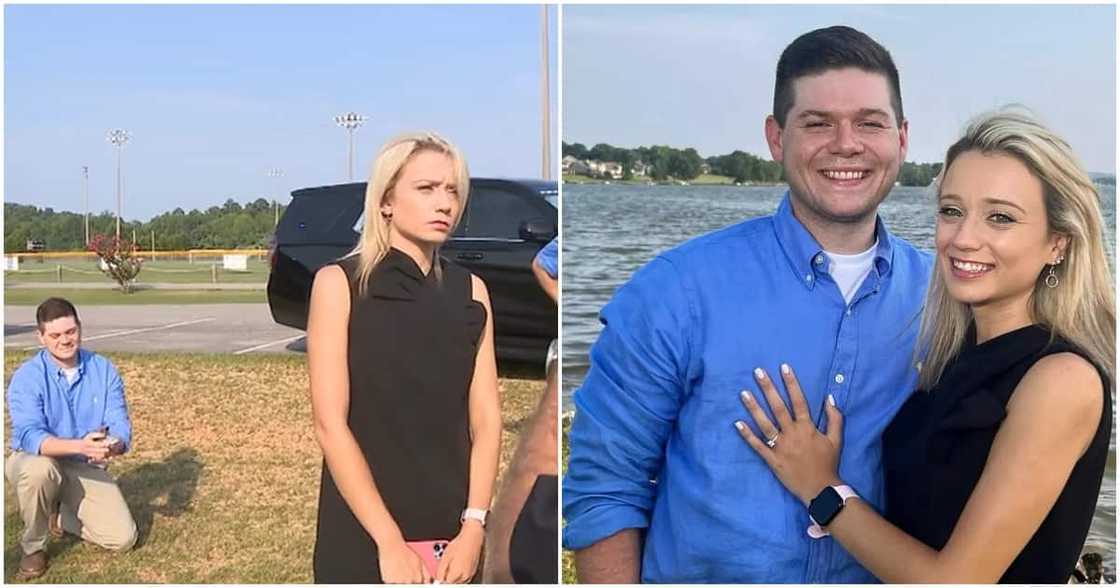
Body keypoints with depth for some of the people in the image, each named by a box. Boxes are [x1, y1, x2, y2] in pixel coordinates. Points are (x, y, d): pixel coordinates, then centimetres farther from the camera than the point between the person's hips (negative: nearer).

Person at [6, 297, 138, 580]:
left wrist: (113, 446, -41)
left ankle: (60, 515, 21)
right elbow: (30, 436, -30)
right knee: (39, 469, -40)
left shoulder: (104, 370, -9)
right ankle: (33, 547, -12)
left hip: (87, 467, 3)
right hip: (34, 461, -3)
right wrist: (80, 445, -48)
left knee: (123, 538, -9)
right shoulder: (26, 377, -18)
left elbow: (120, 425, -15)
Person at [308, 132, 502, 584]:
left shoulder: (471, 291, 5)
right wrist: (388, 541, -16)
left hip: (452, 537, 3)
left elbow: (486, 420, 1)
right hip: (362, 538, -3)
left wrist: (474, 526, -10)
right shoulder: (339, 283, -5)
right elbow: (330, 423, -12)